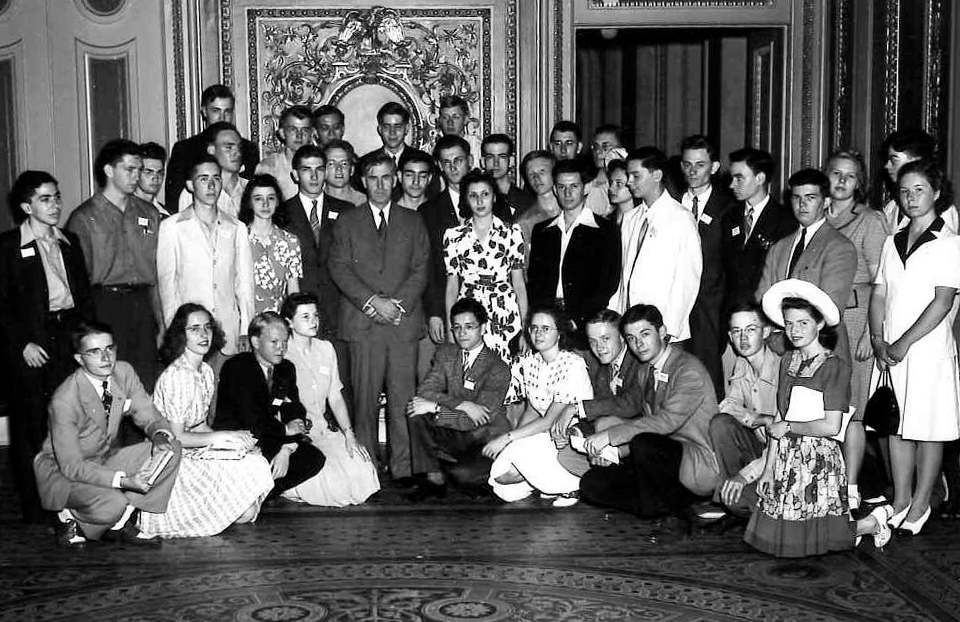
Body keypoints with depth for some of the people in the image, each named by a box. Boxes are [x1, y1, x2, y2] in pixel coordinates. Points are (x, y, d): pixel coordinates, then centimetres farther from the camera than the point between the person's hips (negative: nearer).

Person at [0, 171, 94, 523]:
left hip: (69, 339, 4)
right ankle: (35, 510, 9)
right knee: (30, 427, 1)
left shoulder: (69, 242, 14)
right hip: (30, 346, -4)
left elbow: (84, 294, 16)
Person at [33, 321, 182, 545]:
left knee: (170, 449, -13)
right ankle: (69, 518, 0)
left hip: (103, 461, 7)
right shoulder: (64, 400, -27)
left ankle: (120, 523, -5)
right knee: (112, 505, -35)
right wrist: (124, 480, -37)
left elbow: (148, 415, 1)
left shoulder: (123, 372, -9)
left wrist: (160, 434, -25)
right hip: (61, 472, -7)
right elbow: (71, 466, -26)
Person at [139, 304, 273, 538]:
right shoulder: (176, 376, -20)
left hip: (194, 454, 8)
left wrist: (233, 437, -3)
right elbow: (176, 437, -18)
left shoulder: (206, 372, 8)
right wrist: (223, 437, -14)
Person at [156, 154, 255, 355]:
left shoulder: (237, 228, 12)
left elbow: (245, 282, 11)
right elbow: (167, 282, 2)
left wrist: (246, 331, 4)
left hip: (229, 331, 2)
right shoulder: (171, 227, 4)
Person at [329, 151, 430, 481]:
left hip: (404, 321, 1)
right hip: (362, 324, -1)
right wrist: (373, 302, -10)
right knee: (364, 400, -2)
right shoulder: (347, 222, 12)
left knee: (402, 399, -2)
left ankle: (403, 470, 4)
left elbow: (421, 269, 8)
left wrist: (400, 304, -8)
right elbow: (339, 268, 3)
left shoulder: (413, 222, 16)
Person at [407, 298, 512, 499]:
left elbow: (473, 421, -21)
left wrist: (434, 408, -23)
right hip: (454, 437, 5)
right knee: (416, 413, -18)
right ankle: (434, 478, -9)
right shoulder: (444, 353, 4)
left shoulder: (498, 369, -14)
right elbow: (424, 391, -9)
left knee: (463, 474, -33)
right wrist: (462, 405, -23)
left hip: (486, 440, -5)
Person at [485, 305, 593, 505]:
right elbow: (531, 411, 9)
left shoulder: (572, 364, -16)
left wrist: (506, 439, -22)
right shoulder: (528, 363, 6)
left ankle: (571, 484, -7)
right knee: (501, 477, -15)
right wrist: (512, 442, -10)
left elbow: (550, 420, -20)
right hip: (543, 437, 6)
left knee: (520, 451, -30)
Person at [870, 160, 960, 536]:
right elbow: (879, 294, 10)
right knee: (896, 426, 9)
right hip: (891, 351, 5)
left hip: (928, 348, -5)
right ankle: (900, 500, 20)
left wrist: (904, 343, -14)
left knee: (928, 428, 3)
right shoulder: (892, 243, 13)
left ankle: (921, 505, 13)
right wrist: (878, 340, -5)